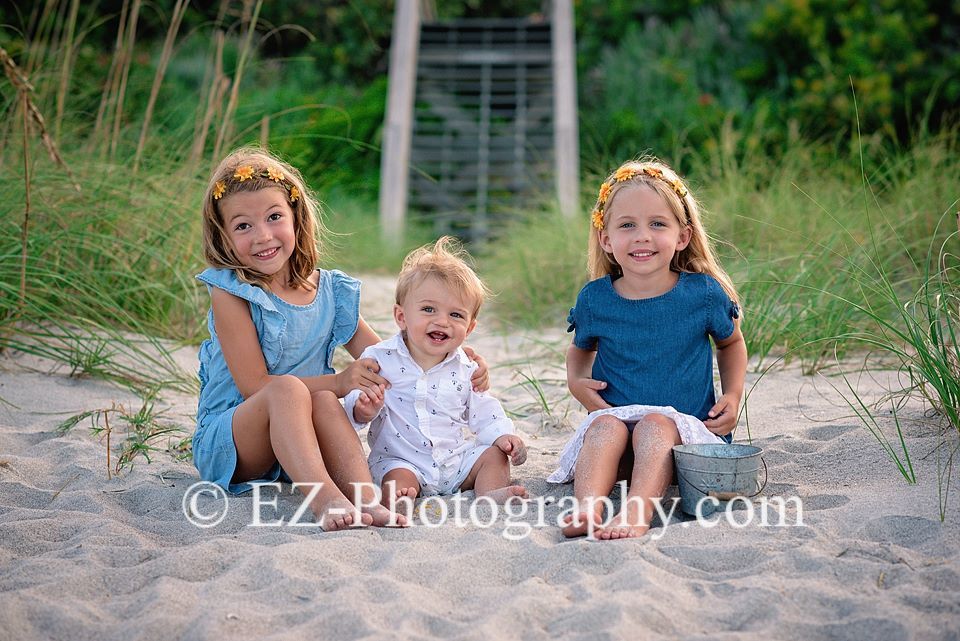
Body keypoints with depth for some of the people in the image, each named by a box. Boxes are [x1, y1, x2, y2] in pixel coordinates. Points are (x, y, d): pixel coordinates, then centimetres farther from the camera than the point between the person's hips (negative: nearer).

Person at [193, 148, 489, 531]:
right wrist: (340, 382, -22)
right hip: (225, 444, -3)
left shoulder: (332, 293, 4)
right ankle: (323, 499, -48)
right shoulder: (230, 293, -10)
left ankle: (365, 498, -42)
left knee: (324, 401, -28)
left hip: (296, 446, 4)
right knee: (288, 388, -32)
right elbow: (254, 385, -14)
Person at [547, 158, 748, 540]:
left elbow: (731, 342, 19)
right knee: (606, 424, -31)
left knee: (656, 424, -33)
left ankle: (637, 513, -50)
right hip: (613, 416, 2)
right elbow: (581, 348, 23)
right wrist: (576, 382, 1)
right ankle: (587, 508, -49)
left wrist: (733, 395, 4)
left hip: (685, 428, -1)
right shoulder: (593, 299, 1)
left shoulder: (704, 293, -2)